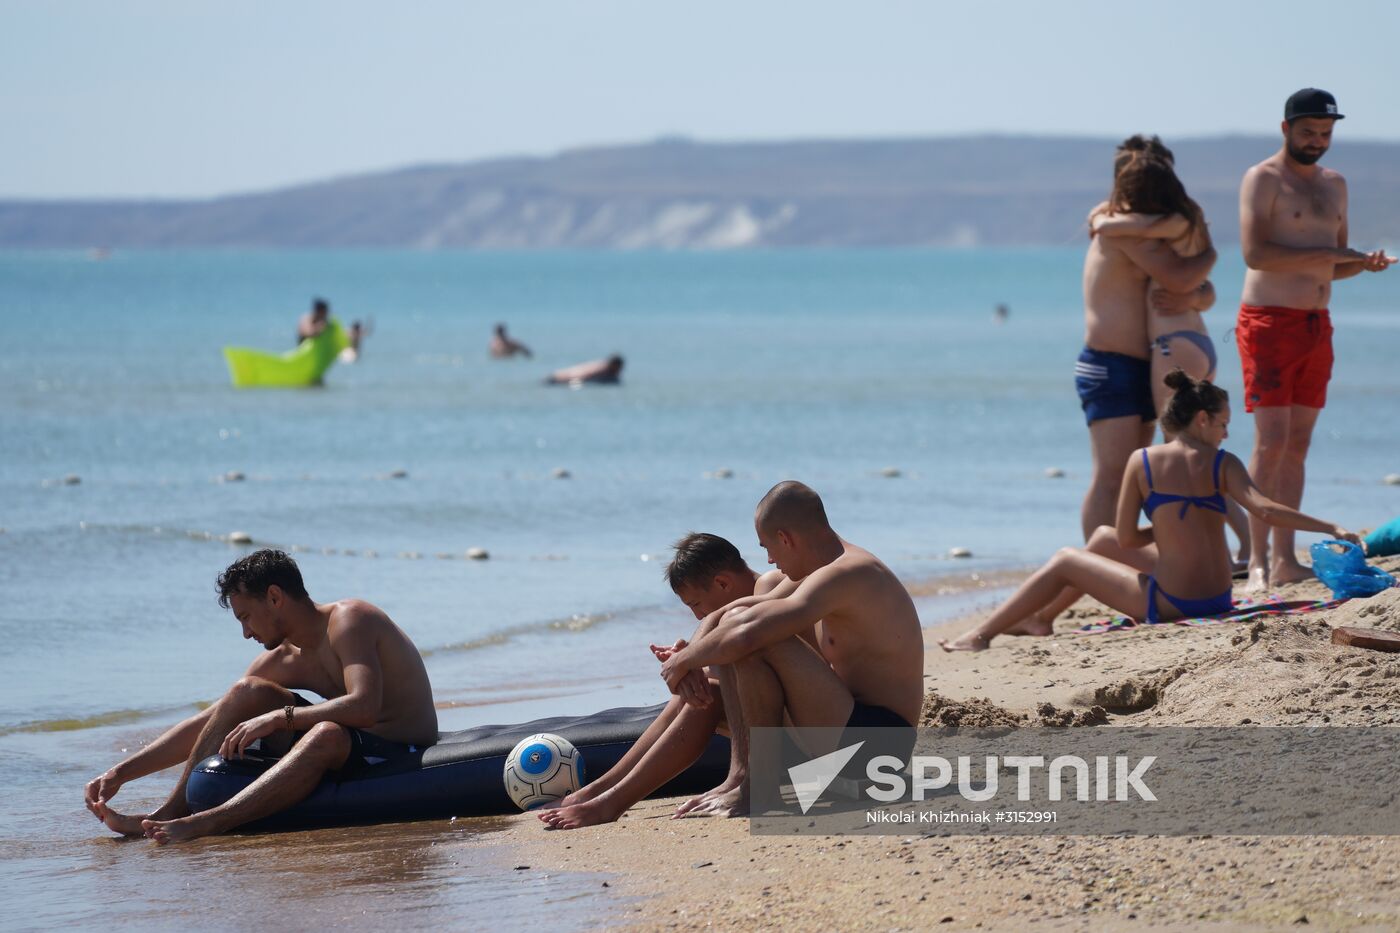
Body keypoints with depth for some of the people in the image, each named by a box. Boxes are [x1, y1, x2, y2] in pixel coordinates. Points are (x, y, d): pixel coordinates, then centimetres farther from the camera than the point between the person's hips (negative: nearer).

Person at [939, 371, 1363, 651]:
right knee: (1103, 537, 28)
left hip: (1168, 605, -4)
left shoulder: (1142, 461, -5)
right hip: (1217, 601, 4)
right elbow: (1265, 509, -17)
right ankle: (1041, 618, 43)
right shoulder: (1222, 464, -2)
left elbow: (1127, 538, -2)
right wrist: (1332, 528, -16)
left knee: (1065, 561, 20)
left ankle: (982, 634, 27)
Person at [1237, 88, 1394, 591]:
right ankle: (1258, 560, -11)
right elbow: (1255, 252, -17)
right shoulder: (1263, 179, -5)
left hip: (1317, 326, 7)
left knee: (1298, 445, 5)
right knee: (1271, 441, -12)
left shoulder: (1334, 185, 18)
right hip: (1270, 322, -7)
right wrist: (1326, 254, -18)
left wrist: (1364, 263, 0)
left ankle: (1285, 559, 7)